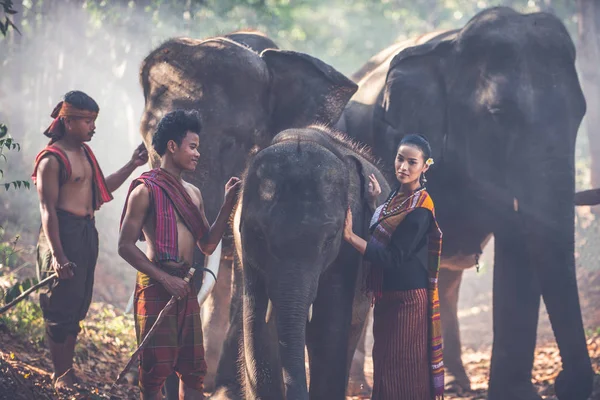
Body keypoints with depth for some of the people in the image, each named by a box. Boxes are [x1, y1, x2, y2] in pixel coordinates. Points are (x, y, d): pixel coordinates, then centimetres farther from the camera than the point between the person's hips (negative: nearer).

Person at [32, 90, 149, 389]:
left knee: (76, 307, 14)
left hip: (86, 233, 9)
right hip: (63, 233, -9)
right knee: (61, 308, -4)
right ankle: (61, 378, 2)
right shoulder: (52, 159, -13)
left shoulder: (84, 152, 13)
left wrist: (131, 166, 18)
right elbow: (48, 210, -17)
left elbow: (101, 188, 27)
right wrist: (57, 256, -23)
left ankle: (68, 374, 23)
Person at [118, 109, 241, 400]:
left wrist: (227, 204, 5)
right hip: (156, 287, -7)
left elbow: (207, 245, 14)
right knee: (156, 369, -6)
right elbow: (126, 246, -10)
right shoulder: (146, 190, -5)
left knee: (194, 369, 6)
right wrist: (165, 279, -17)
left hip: (185, 288, 7)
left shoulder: (193, 193, 17)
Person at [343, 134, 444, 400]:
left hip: (407, 299, -9)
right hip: (387, 297, 9)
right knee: (385, 365, 15)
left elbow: (393, 258, -20)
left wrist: (350, 237, -21)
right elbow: (380, 236, 12)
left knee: (404, 371, -4)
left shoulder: (420, 209, -17)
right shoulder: (396, 197, 10)